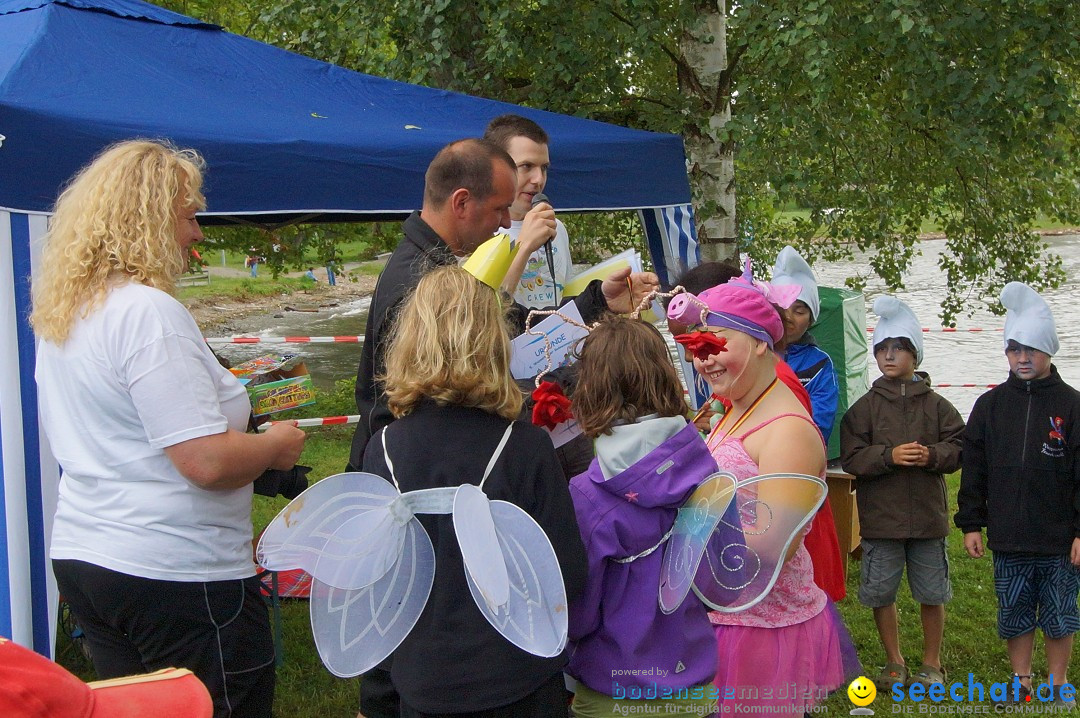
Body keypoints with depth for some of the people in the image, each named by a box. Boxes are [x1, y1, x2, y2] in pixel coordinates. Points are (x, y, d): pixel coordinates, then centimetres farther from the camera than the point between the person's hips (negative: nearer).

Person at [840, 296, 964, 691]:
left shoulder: (936, 405, 3)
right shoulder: (864, 407, 1)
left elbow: (959, 448, 1)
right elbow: (851, 458, -6)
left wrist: (931, 455, -18)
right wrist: (889, 456, -20)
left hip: (927, 514, 0)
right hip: (879, 516, 0)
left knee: (932, 592, 8)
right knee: (881, 592, 7)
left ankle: (932, 663, 26)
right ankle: (894, 663, 25)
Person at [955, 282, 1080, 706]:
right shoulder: (990, 406, 4)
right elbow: (973, 471, 6)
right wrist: (971, 524, 3)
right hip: (1007, 541, 2)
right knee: (1014, 615, 11)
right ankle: (1020, 681, 27)